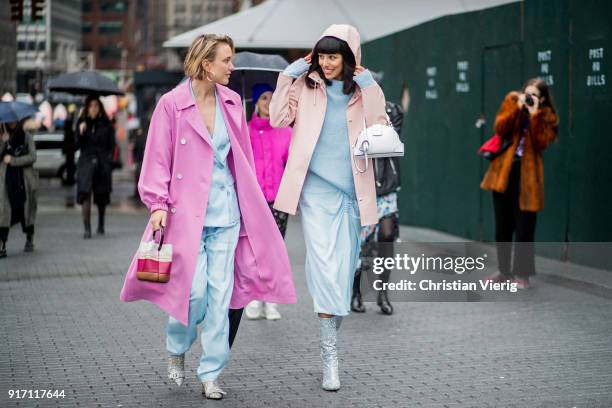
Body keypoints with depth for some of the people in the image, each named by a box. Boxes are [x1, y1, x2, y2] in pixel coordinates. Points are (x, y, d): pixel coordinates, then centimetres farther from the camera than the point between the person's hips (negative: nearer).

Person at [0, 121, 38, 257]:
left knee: (27, 210, 8)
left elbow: (32, 157, -4)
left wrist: (13, 160, -10)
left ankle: (29, 240, 29)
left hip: (24, 180, 0)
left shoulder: (27, 137, 5)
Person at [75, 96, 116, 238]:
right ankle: (87, 229, -17)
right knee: (85, 194, -15)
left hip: (102, 162, 0)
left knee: (102, 197, 11)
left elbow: (111, 145, 5)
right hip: (86, 161, 0)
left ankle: (101, 225, 32)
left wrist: (108, 160, -5)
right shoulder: (81, 123, 6)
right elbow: (77, 145, 4)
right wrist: (81, 133, -13)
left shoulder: (106, 124, 3)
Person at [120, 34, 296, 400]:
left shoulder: (232, 102, 8)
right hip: (188, 211, -4)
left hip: (226, 211, 4)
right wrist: (158, 204, -12)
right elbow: (158, 159, -4)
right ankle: (177, 349, 23)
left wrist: (248, 201, 15)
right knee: (195, 289, -7)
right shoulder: (172, 104, -6)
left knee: (221, 293, 2)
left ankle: (211, 374, 11)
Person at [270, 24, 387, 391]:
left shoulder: (363, 89, 7)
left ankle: (331, 342, 25)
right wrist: (288, 76, -4)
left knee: (343, 269, 6)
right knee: (324, 266, -15)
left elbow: (382, 132, -4)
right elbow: (279, 119, 0)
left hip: (351, 190, 2)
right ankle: (330, 357, -16)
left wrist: (370, 89, -11)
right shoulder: (306, 84, 5)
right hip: (316, 186, -2)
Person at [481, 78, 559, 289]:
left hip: (527, 174, -3)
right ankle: (504, 270, 22)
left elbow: (541, 142, -14)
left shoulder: (547, 116, 0)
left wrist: (534, 115, -18)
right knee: (502, 226, 10)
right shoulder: (512, 101, 4)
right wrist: (517, 108, -16)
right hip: (504, 171, 3)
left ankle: (522, 274, 6)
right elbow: (500, 128, -7)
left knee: (524, 228, -3)